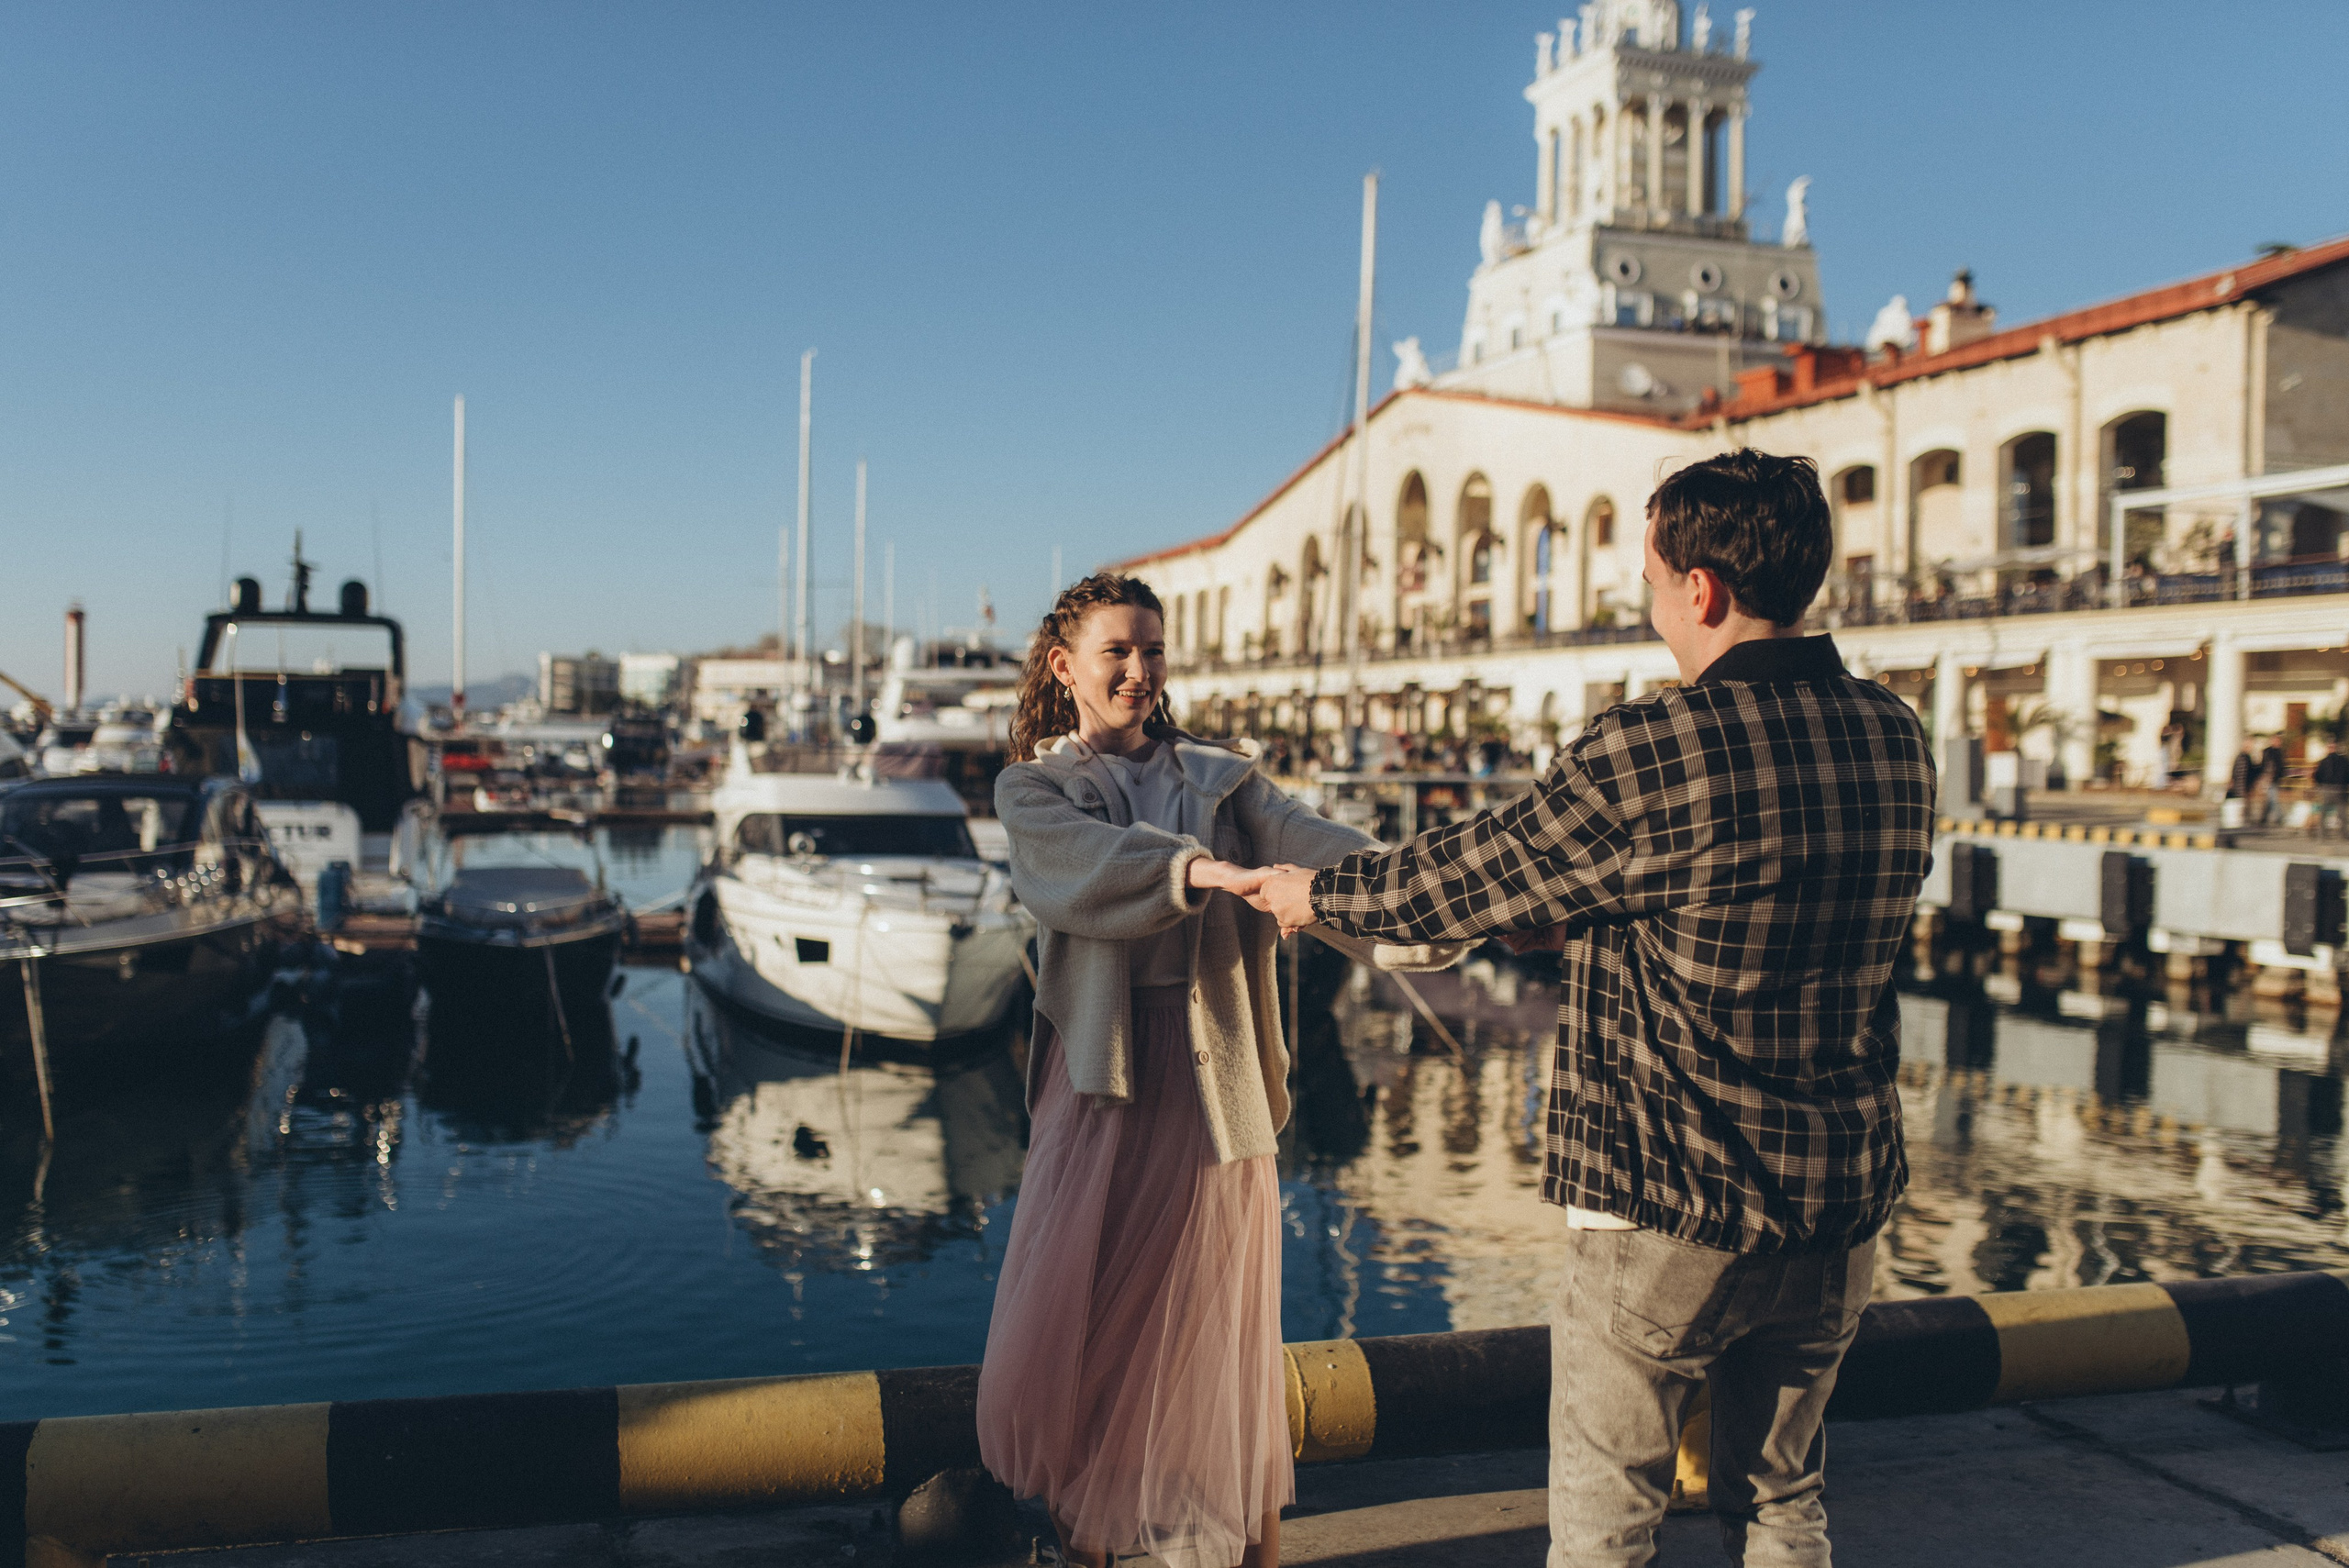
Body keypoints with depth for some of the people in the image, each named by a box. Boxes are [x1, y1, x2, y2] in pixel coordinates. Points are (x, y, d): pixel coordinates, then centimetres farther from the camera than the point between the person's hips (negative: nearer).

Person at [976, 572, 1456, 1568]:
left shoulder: (1219, 777, 11)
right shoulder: (1031, 788, 8)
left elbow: (1316, 851, -6)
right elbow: (1082, 865, -15)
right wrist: (1208, 871, -33)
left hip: (1212, 1073, 1)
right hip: (1103, 1073, 0)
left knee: (1211, 1318, 5)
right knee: (1072, 1312, 3)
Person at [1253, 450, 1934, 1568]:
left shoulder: (1649, 752, -20)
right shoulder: (1896, 741, 1)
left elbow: (1463, 878, -8)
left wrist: (1311, 895, 10)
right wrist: (1576, 923, 22)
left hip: (1670, 1205, -6)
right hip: (1841, 1202, 7)